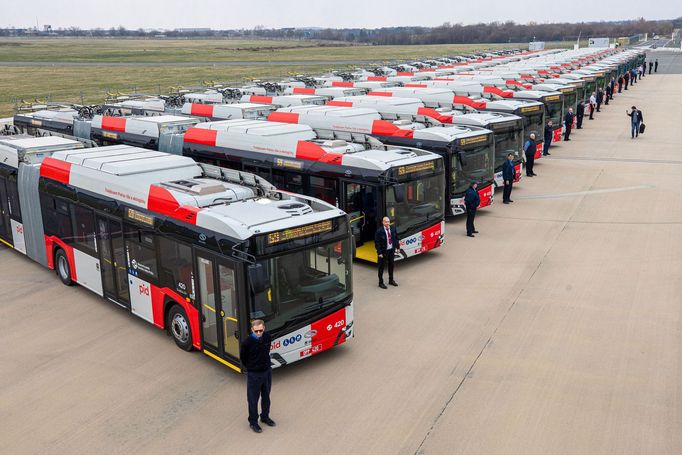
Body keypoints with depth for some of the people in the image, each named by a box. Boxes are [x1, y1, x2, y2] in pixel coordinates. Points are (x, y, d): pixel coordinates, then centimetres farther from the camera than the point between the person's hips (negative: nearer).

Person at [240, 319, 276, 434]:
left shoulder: (268, 337, -13)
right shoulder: (247, 342, -25)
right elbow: (243, 358, -6)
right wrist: (251, 367, 4)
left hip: (267, 371, 4)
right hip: (253, 374, -4)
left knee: (266, 396, 21)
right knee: (253, 399, 11)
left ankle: (265, 417, 42)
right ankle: (253, 422, 29)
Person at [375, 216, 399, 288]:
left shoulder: (393, 229, -2)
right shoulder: (379, 231, -18)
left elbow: (396, 238, 10)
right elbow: (377, 243, -16)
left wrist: (398, 247, 4)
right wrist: (379, 253, -19)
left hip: (391, 250, 6)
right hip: (383, 251, -5)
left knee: (391, 265, 19)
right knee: (381, 267, 5)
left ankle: (391, 280, 36)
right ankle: (381, 283, 17)